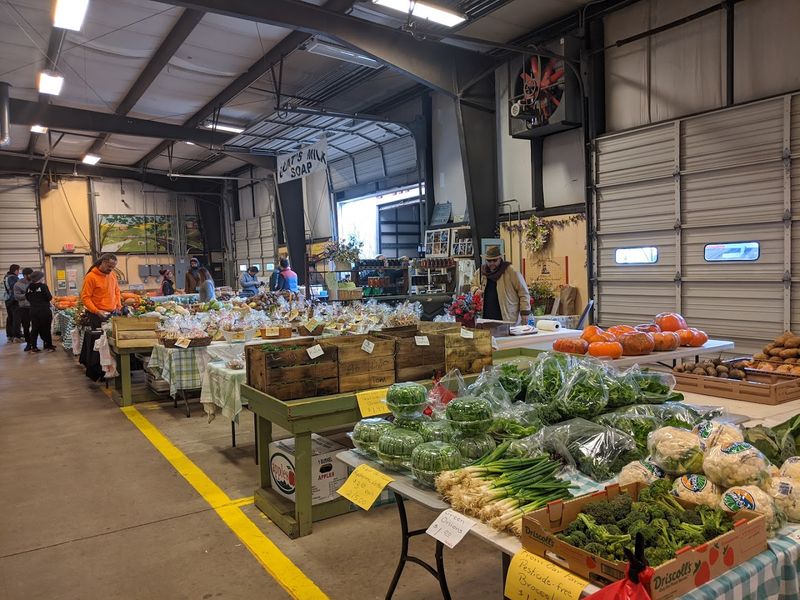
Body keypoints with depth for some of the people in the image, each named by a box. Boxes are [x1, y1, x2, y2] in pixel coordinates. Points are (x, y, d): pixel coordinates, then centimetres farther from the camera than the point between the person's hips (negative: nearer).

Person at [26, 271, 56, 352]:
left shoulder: (30, 287, 2)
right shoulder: (43, 286, -13)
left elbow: (27, 297, 11)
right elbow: (49, 297, -15)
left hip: (33, 310, 5)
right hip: (44, 310, -5)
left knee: (34, 328, 10)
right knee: (46, 328, 3)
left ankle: (33, 346, 12)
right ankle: (48, 346, 9)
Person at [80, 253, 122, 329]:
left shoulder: (113, 275, 8)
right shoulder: (91, 277, -10)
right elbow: (85, 297, -11)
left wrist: (118, 306, 11)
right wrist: (96, 311, -19)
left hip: (113, 314, 5)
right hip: (97, 316, -5)